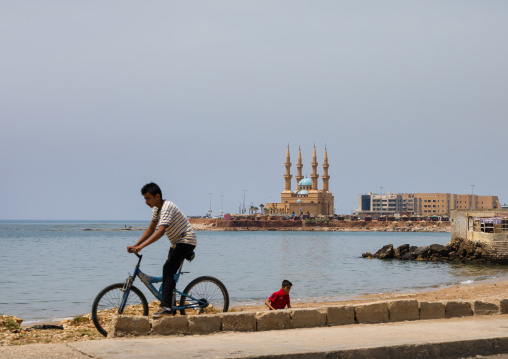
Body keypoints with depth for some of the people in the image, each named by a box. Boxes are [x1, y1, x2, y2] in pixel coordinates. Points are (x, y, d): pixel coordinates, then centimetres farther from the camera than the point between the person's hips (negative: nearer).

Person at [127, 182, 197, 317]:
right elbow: (151, 230, 13)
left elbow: (161, 231, -33)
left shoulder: (167, 207, -23)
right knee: (169, 273, 8)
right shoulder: (156, 209, 7)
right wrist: (135, 245, 3)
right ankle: (169, 307, 14)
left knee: (168, 269, -22)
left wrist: (141, 246, -37)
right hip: (177, 242, 10)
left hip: (187, 240, -10)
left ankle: (166, 307, -28)